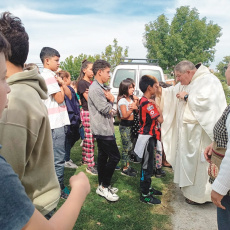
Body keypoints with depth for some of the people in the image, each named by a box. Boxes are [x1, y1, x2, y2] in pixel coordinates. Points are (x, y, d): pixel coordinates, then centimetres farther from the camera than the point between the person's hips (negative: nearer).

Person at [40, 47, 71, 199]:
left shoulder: (52, 76, 18)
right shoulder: (49, 76, -12)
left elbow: (69, 95, 13)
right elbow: (59, 98, -18)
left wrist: (62, 83, -2)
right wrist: (61, 85, -3)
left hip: (59, 122, 10)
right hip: (56, 123, -10)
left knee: (57, 156, 19)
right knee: (58, 158, -3)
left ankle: (56, 184, 32)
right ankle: (60, 189, 8)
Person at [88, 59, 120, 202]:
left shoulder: (102, 88, 15)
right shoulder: (95, 89, -17)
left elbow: (111, 107, 12)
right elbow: (106, 110, -21)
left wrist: (110, 99, -9)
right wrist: (110, 101, -1)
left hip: (105, 128, 10)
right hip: (103, 130, -10)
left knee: (103, 156, 15)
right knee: (115, 157, -6)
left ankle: (102, 186, 26)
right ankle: (104, 187, 6)